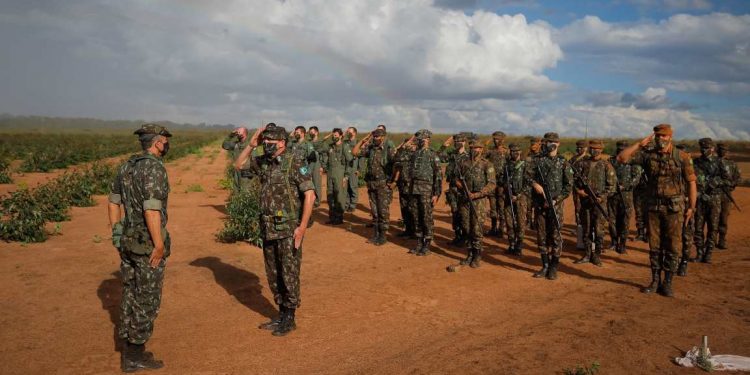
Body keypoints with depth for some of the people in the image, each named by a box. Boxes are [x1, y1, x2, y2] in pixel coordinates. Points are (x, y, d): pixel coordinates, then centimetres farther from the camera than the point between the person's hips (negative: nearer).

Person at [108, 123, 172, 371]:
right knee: (147, 300, 3)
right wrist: (159, 246, -20)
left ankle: (129, 350, 27)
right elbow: (152, 210, -25)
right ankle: (135, 357, 12)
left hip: (128, 240, 9)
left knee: (131, 295, 16)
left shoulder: (126, 166, 9)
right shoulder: (154, 168, -19)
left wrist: (117, 234, 20)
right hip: (149, 244, -9)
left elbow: (114, 202, 14)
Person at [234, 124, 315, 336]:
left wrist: (302, 227, -20)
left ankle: (289, 319, 16)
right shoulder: (263, 162, 6)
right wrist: (251, 145, 2)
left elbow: (309, 195, -17)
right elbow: (239, 165, 18)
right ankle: (281, 315, 29)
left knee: (289, 275, 3)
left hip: (288, 230, -7)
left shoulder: (295, 162, -14)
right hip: (268, 229, 7)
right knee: (273, 275, 15)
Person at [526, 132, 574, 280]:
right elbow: (527, 173, -6)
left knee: (555, 236, -1)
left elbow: (569, 186, -2)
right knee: (542, 236, 8)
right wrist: (534, 183, -24)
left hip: (555, 205, -3)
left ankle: (554, 268, 9)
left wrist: (556, 200, -12)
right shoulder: (537, 160, 7)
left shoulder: (563, 163, 1)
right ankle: (545, 266, 19)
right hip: (539, 204, 3)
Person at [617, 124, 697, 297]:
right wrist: (640, 144, -11)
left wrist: (691, 207, -4)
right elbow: (621, 158, -7)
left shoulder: (682, 157, -4)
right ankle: (655, 281, 19)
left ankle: (667, 283, 13)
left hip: (674, 208, -2)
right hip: (653, 208, 2)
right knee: (654, 246, 8)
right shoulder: (647, 155, 0)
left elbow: (691, 182, -1)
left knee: (672, 247, 3)